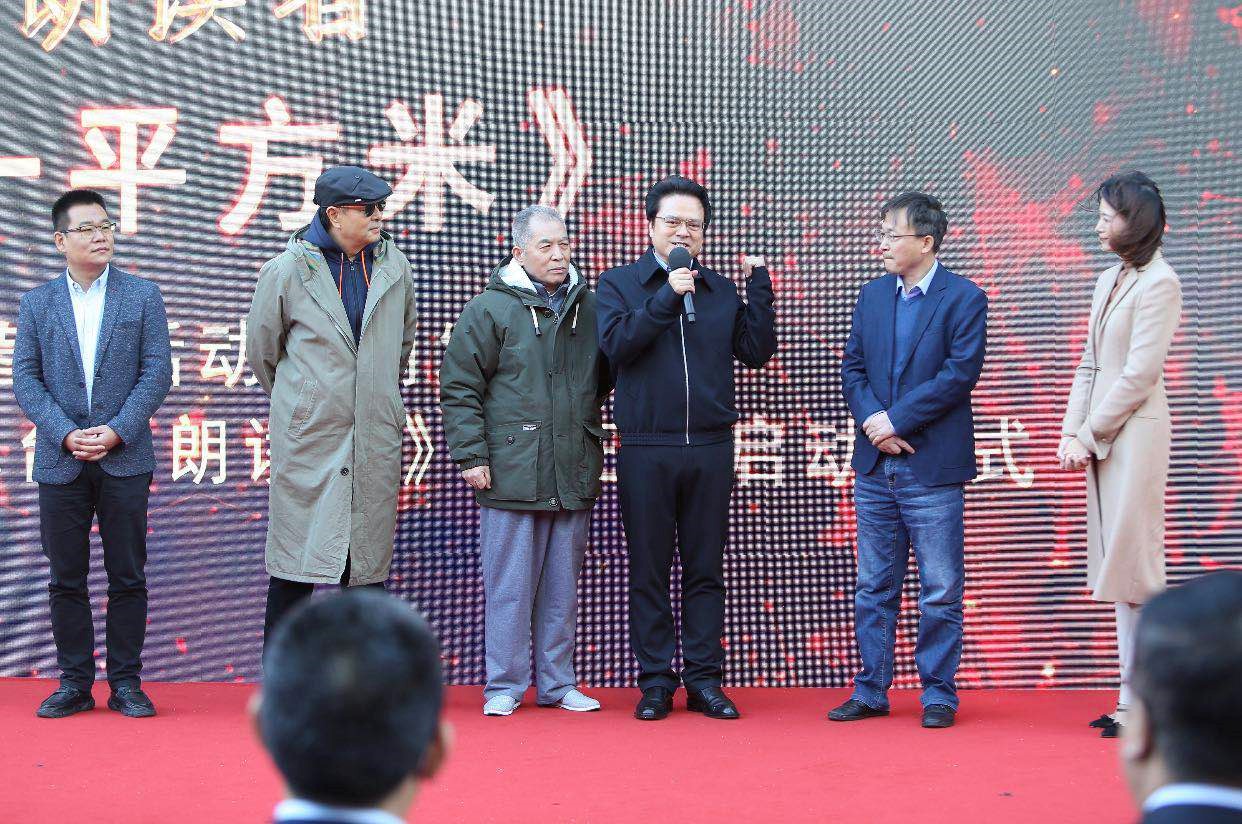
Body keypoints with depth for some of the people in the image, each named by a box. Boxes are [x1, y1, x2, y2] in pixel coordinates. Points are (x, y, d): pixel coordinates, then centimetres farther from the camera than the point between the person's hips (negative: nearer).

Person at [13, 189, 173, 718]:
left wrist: (117, 431, -12)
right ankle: (74, 684, 14)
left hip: (125, 457, -1)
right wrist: (66, 434, -11)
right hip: (60, 459, 1)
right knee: (66, 578, 5)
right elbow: (25, 381, 2)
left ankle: (126, 683, 11)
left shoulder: (143, 296, 4)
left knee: (128, 576, 2)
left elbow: (158, 373, -1)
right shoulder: (36, 303, 7)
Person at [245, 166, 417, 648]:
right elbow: (261, 349, 8)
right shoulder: (288, 270, -6)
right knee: (296, 558, 0)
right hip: (307, 440, -4)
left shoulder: (395, 268, 6)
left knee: (370, 563, 8)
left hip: (376, 442, 4)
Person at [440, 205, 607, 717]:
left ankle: (557, 683, 21)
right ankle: (505, 685, 12)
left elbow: (605, 380, 22)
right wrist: (470, 455, -8)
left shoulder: (590, 308, 10)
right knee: (510, 585, 1)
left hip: (575, 476, 4)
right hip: (512, 475, -4)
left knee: (562, 585, 12)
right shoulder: (490, 310, -3)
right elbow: (459, 388, -3)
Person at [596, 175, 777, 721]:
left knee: (706, 569, 6)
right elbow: (617, 344, -11)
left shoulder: (721, 291, 13)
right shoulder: (619, 284, 5)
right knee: (649, 570, 3)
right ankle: (656, 682, 10)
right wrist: (666, 297, -16)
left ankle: (705, 681, 12)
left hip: (710, 448, 2)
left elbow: (757, 351, 5)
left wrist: (759, 287, 0)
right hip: (646, 448, -2)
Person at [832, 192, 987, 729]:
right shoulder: (873, 295, 12)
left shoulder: (964, 299, -5)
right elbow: (852, 368, 9)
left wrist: (896, 420, -15)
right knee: (873, 587, 11)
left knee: (941, 591, 2)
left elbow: (959, 374, -14)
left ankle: (938, 694, 12)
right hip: (875, 465, 6)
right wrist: (872, 422, -8)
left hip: (933, 467, -5)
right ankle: (871, 691, 18)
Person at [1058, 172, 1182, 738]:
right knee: (1117, 565, 10)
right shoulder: (1109, 281, 16)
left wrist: (1088, 436, -11)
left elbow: (1139, 374, -15)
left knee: (1134, 565, -6)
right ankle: (1134, 698, 15)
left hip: (1134, 433, -9)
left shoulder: (1158, 283, -10)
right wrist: (1071, 433, 5)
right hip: (1100, 437, 9)